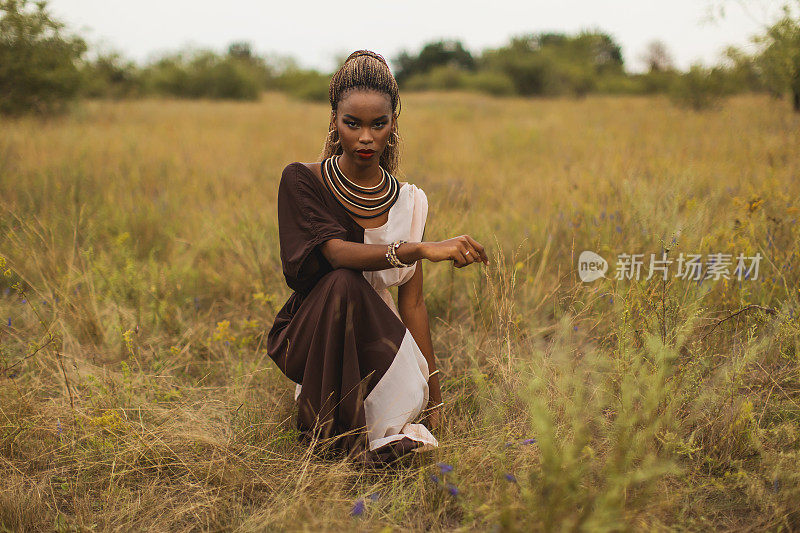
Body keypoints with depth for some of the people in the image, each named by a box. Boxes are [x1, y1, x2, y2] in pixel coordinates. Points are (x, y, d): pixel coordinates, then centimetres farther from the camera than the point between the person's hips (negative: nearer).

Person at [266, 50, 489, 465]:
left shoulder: (407, 203, 0)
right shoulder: (302, 181, -10)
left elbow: (412, 303, -1)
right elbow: (337, 252, -28)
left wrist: (433, 396, -4)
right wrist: (425, 249, -42)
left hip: (376, 337, 3)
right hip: (308, 338, -3)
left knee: (409, 401, -28)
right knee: (344, 282, -35)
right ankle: (329, 428, -18)